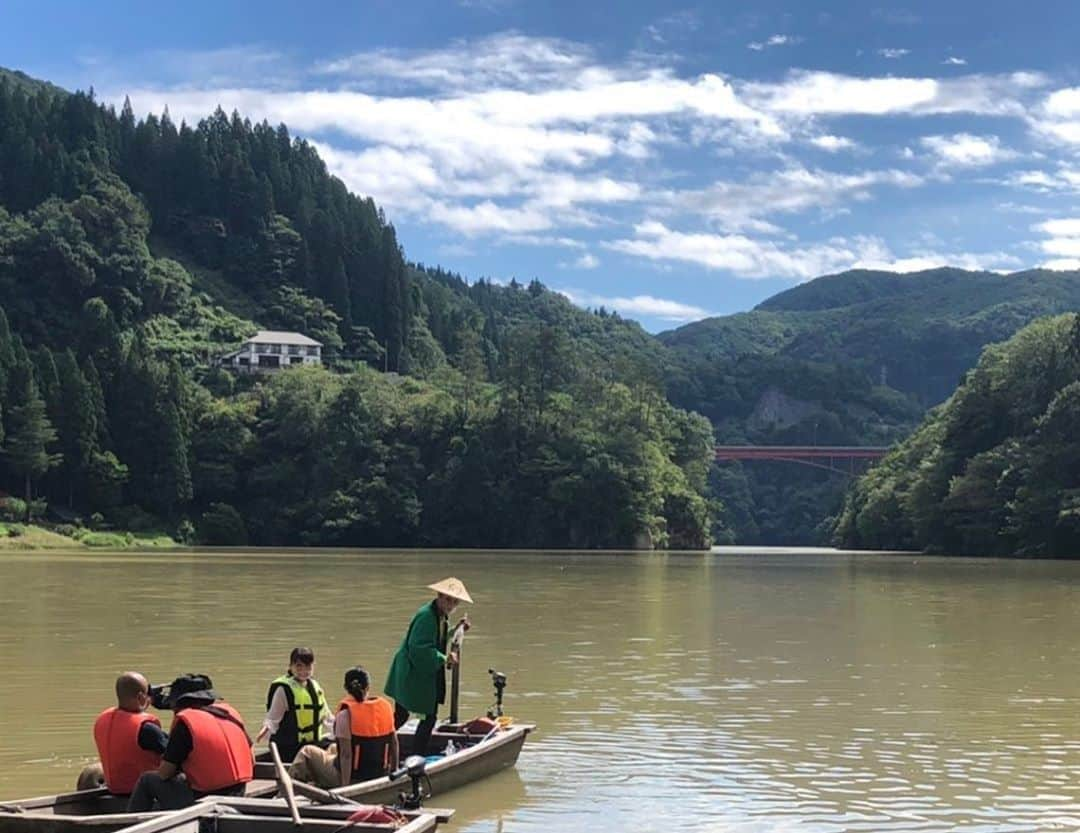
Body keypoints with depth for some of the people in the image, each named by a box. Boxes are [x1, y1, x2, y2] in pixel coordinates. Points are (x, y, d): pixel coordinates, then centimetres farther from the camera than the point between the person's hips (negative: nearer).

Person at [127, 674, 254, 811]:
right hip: (237, 797, 7)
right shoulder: (230, 712, 8)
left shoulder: (185, 720, -10)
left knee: (147, 780, 14)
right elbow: (250, 761, 13)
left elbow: (164, 774, -7)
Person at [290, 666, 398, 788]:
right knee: (333, 749, 33)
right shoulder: (385, 707, -2)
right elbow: (394, 743, 3)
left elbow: (346, 754, -21)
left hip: (354, 777, -5)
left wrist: (344, 786, -16)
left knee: (307, 752, 17)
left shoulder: (346, 713, -18)